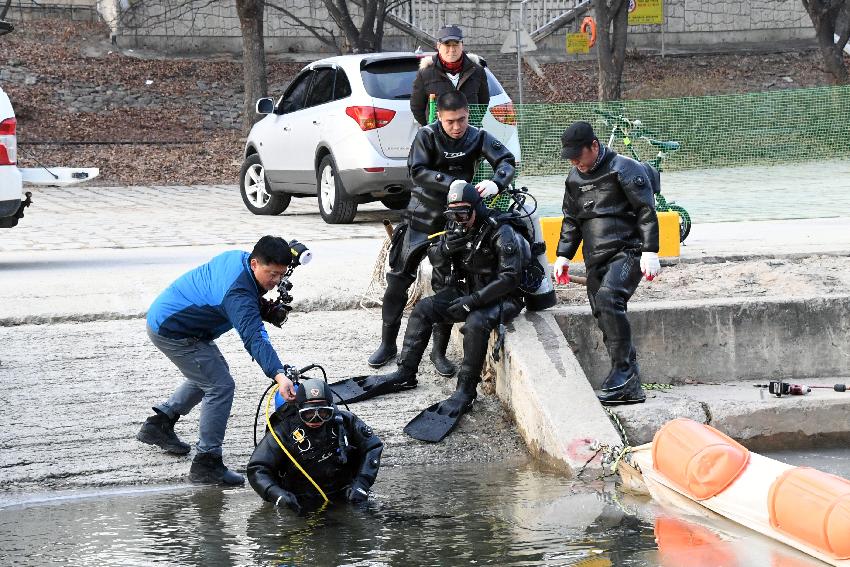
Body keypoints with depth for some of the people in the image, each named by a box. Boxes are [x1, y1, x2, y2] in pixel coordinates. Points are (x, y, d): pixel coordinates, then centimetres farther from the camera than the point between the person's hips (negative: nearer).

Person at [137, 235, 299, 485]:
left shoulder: (237, 257, -3)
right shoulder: (239, 294, -32)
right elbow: (254, 339, -42)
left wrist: (262, 306, 1)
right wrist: (279, 375, -54)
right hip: (171, 331, -10)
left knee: (211, 373, 26)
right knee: (221, 387, -13)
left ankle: (160, 423, 34)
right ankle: (206, 464, -10)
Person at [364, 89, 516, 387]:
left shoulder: (477, 138, -5)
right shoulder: (427, 136, -10)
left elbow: (506, 161, -13)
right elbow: (418, 170, -20)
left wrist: (495, 183, -35)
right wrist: (450, 182, -35)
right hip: (420, 220, -1)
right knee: (398, 282, 3)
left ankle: (439, 352, 12)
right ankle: (388, 344, 17)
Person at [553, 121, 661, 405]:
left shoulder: (624, 169, -6)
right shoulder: (575, 178, 16)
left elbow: (646, 212, -9)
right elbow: (571, 221, 26)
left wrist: (650, 252, -15)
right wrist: (563, 256, 19)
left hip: (627, 252, -7)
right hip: (596, 259, 8)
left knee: (608, 298, -29)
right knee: (606, 319, 1)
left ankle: (623, 370, -25)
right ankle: (630, 387, 4)